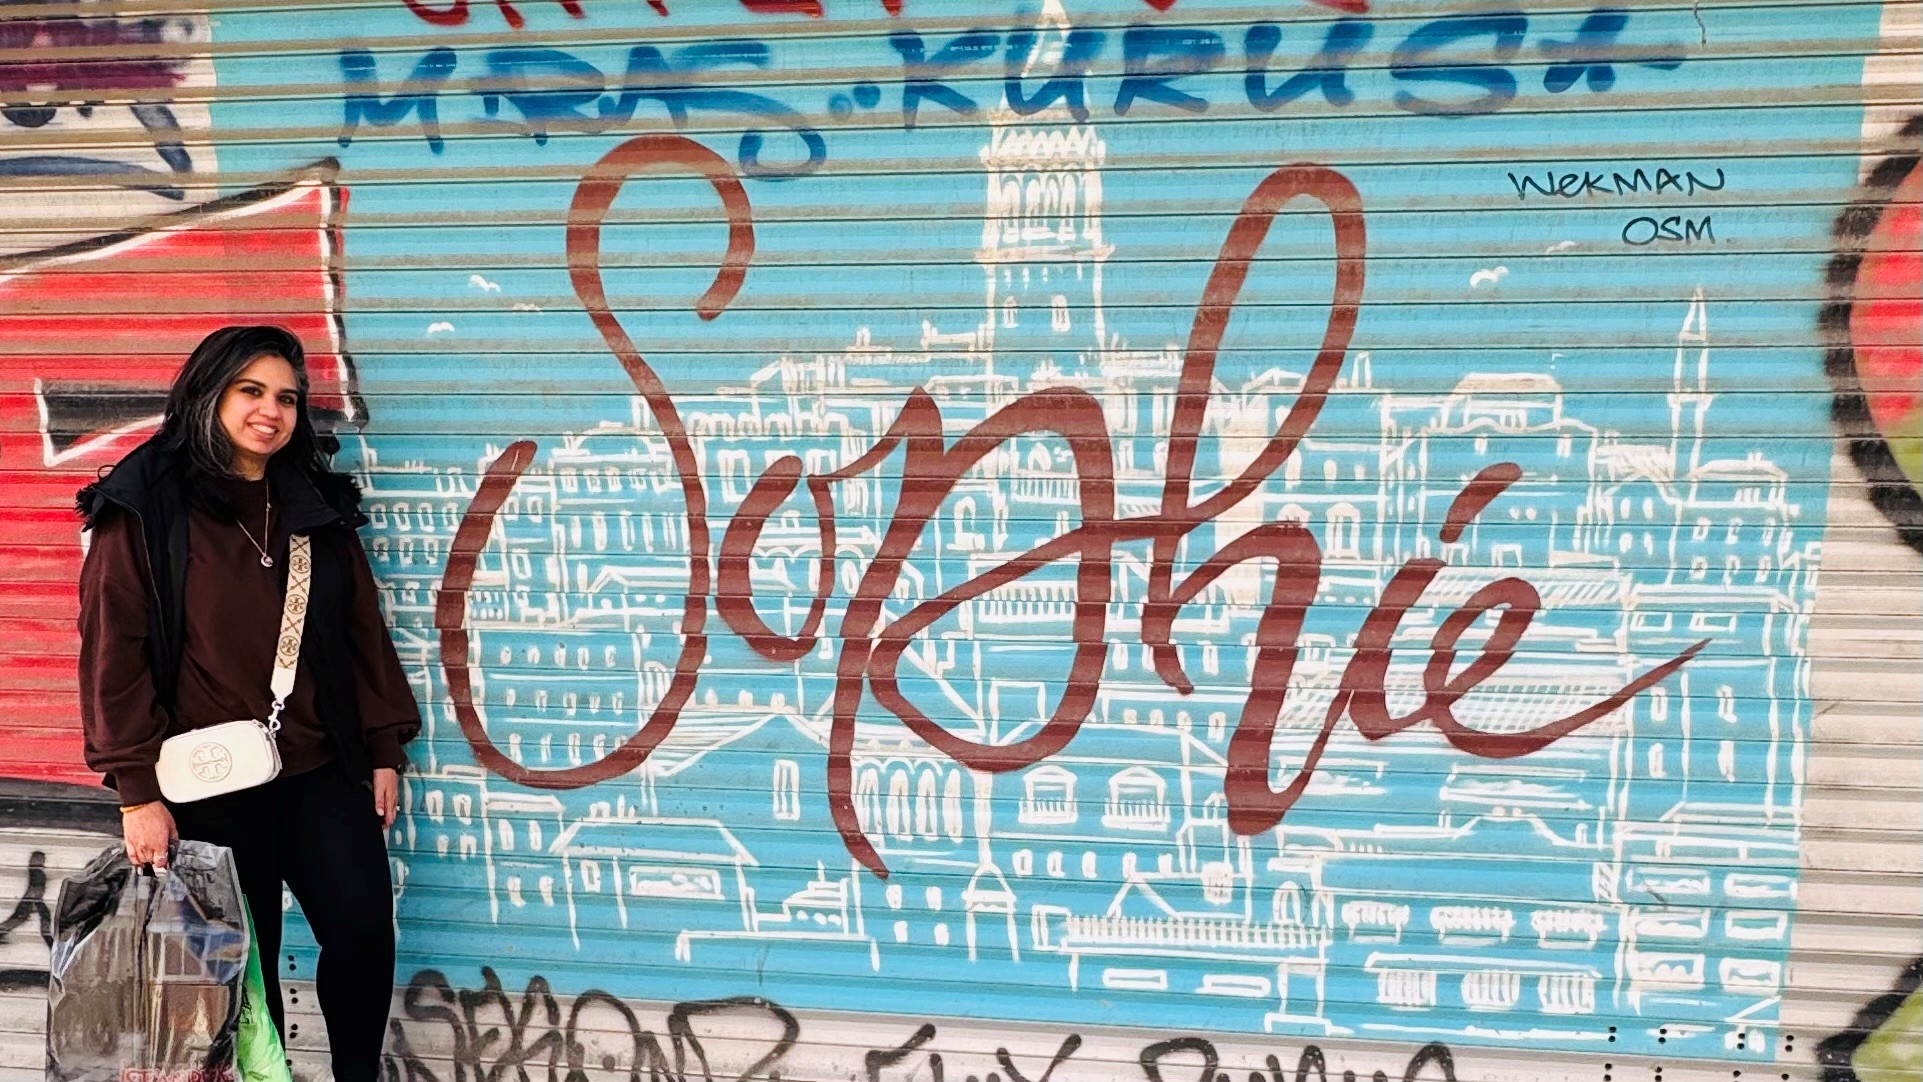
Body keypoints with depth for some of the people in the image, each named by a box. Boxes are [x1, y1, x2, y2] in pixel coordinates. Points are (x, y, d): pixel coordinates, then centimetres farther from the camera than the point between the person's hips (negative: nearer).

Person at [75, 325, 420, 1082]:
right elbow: (113, 650, -8)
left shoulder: (317, 506, 11)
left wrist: (384, 751, 10)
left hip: (322, 772, 4)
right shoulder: (145, 508, -5)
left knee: (365, 931, -3)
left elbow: (363, 632, 13)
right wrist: (137, 790, -12)